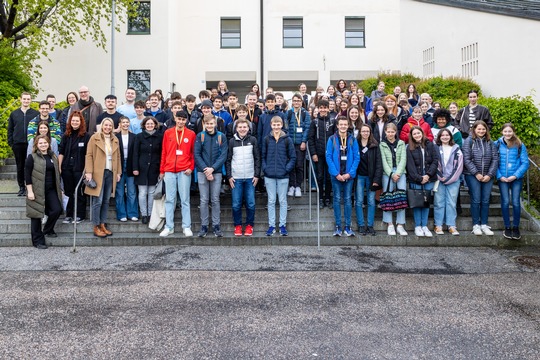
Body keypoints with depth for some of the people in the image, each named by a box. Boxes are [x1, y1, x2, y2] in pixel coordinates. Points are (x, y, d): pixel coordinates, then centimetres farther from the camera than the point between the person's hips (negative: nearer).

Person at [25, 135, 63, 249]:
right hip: (37, 191, -4)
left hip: (51, 190, 5)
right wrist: (30, 191, -13)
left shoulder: (53, 157, 12)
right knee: (37, 215, 2)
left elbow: (57, 174, 18)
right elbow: (27, 175, -8)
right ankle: (38, 241, 12)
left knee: (57, 210, -8)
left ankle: (47, 230, 19)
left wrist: (59, 189, 17)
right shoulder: (32, 157, -4)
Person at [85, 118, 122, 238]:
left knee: (106, 201, 8)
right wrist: (89, 172, -12)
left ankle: (102, 225, 16)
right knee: (98, 201, -6)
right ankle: (96, 227, 2)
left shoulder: (115, 140, 13)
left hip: (110, 173, 5)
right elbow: (89, 155, -4)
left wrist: (118, 172, 10)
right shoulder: (94, 138, -1)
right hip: (98, 173, -5)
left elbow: (118, 157, 16)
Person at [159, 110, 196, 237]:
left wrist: (191, 167, -5)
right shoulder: (168, 133, 9)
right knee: (169, 199, 5)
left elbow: (193, 153, 7)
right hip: (169, 171, 2)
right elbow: (164, 152, 10)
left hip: (184, 171, -2)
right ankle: (169, 227, 10)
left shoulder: (191, 134, 5)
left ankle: (187, 227, 6)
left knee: (185, 200, 1)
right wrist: (161, 170, 9)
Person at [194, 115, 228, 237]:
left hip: (216, 172, 0)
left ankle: (216, 225, 11)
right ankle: (204, 226, 10)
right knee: (204, 200, 3)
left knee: (215, 200, 5)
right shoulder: (200, 136, 2)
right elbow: (196, 154, -2)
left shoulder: (221, 136, 3)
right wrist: (206, 170, -11)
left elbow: (223, 155, -2)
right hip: (202, 172, 0)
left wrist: (212, 168, -13)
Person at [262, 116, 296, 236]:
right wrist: (265, 168, -5)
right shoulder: (266, 139, 3)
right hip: (269, 176, 1)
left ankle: (282, 225, 15)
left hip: (283, 176, -1)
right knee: (271, 201, 7)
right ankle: (271, 225, 14)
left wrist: (287, 169, -7)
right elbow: (262, 156, 7)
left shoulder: (287, 140, 0)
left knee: (283, 200, 6)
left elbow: (293, 157, 3)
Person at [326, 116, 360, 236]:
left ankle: (348, 226, 10)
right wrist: (336, 174, -12)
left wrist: (350, 173, -11)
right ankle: (338, 226, 10)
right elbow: (328, 157, -4)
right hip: (336, 175, -1)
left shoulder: (353, 140, 3)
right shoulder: (332, 139, 0)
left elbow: (356, 158, 0)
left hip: (349, 175, 1)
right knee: (337, 199, 4)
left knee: (348, 200, 5)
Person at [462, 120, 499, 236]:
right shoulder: (469, 141, -2)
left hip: (488, 176, 3)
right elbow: (467, 159, -7)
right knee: (476, 200, -2)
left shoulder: (490, 142, 8)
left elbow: (495, 159, 5)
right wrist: (476, 173, -11)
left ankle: (484, 225, 12)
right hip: (473, 175, -3)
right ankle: (476, 225, 6)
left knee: (486, 200, 4)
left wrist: (490, 174, -5)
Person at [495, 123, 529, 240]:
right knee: (505, 202, -4)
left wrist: (515, 176, -10)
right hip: (502, 178, 0)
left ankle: (516, 227, 12)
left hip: (516, 178, 0)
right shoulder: (497, 144, 2)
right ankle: (507, 227, 11)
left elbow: (525, 163, 0)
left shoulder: (520, 145, 1)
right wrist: (499, 176, -7)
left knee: (516, 202, -5)